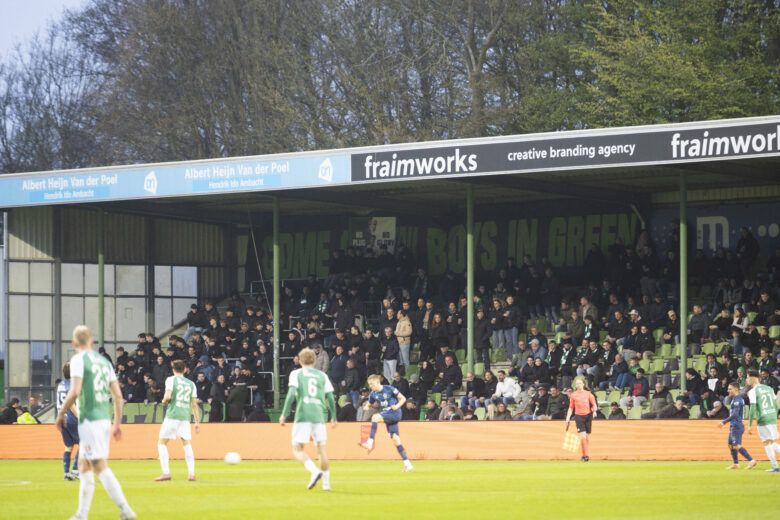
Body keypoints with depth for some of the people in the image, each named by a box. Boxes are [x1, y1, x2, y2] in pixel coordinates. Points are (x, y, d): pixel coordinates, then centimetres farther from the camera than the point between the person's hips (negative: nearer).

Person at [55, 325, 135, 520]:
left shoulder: (78, 360, -6)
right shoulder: (103, 361, 15)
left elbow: (75, 392, -18)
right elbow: (118, 396, 14)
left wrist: (61, 413, -5)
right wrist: (117, 423, 19)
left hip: (89, 419, -8)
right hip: (105, 418, 8)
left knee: (100, 467, -10)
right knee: (83, 465, 16)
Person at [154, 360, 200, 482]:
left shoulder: (171, 380, 1)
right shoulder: (191, 384, 13)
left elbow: (168, 396, -14)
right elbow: (194, 404, 13)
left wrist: (164, 401, 9)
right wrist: (197, 422, 16)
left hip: (172, 415, -4)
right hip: (185, 417, 4)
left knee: (162, 443, 4)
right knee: (187, 444, 13)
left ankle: (166, 473, -8)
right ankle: (191, 473, 4)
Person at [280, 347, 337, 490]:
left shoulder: (296, 374, 6)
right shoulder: (322, 375, 15)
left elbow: (291, 394, -7)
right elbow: (330, 398, 12)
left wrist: (284, 414, -5)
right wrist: (333, 418, 22)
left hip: (303, 415, -3)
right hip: (319, 416, 3)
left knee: (297, 449, 0)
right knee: (321, 449, 10)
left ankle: (314, 471, -25)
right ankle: (326, 482, 8)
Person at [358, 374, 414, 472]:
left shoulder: (389, 389, -8)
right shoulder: (373, 394, 8)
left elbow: (403, 398, -1)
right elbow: (368, 404, 21)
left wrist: (397, 406, -19)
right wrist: (366, 406, -3)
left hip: (395, 413, -6)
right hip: (387, 415, 6)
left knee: (375, 417, -27)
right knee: (395, 440, 1)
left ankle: (370, 443, -28)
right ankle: (408, 465, 4)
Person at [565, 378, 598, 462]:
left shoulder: (588, 394, 6)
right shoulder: (573, 395, 7)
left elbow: (594, 404, 6)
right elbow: (571, 408, 12)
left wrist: (594, 411, -15)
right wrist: (567, 419, 7)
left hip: (588, 415, 1)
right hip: (578, 416, -1)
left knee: (586, 436, 4)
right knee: (582, 436, -13)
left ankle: (584, 455, 16)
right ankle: (585, 455, -12)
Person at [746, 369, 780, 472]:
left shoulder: (753, 391, -7)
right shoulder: (769, 388, 13)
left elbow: (753, 409, -13)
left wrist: (749, 426, -9)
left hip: (763, 420, -6)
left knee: (767, 443, 1)